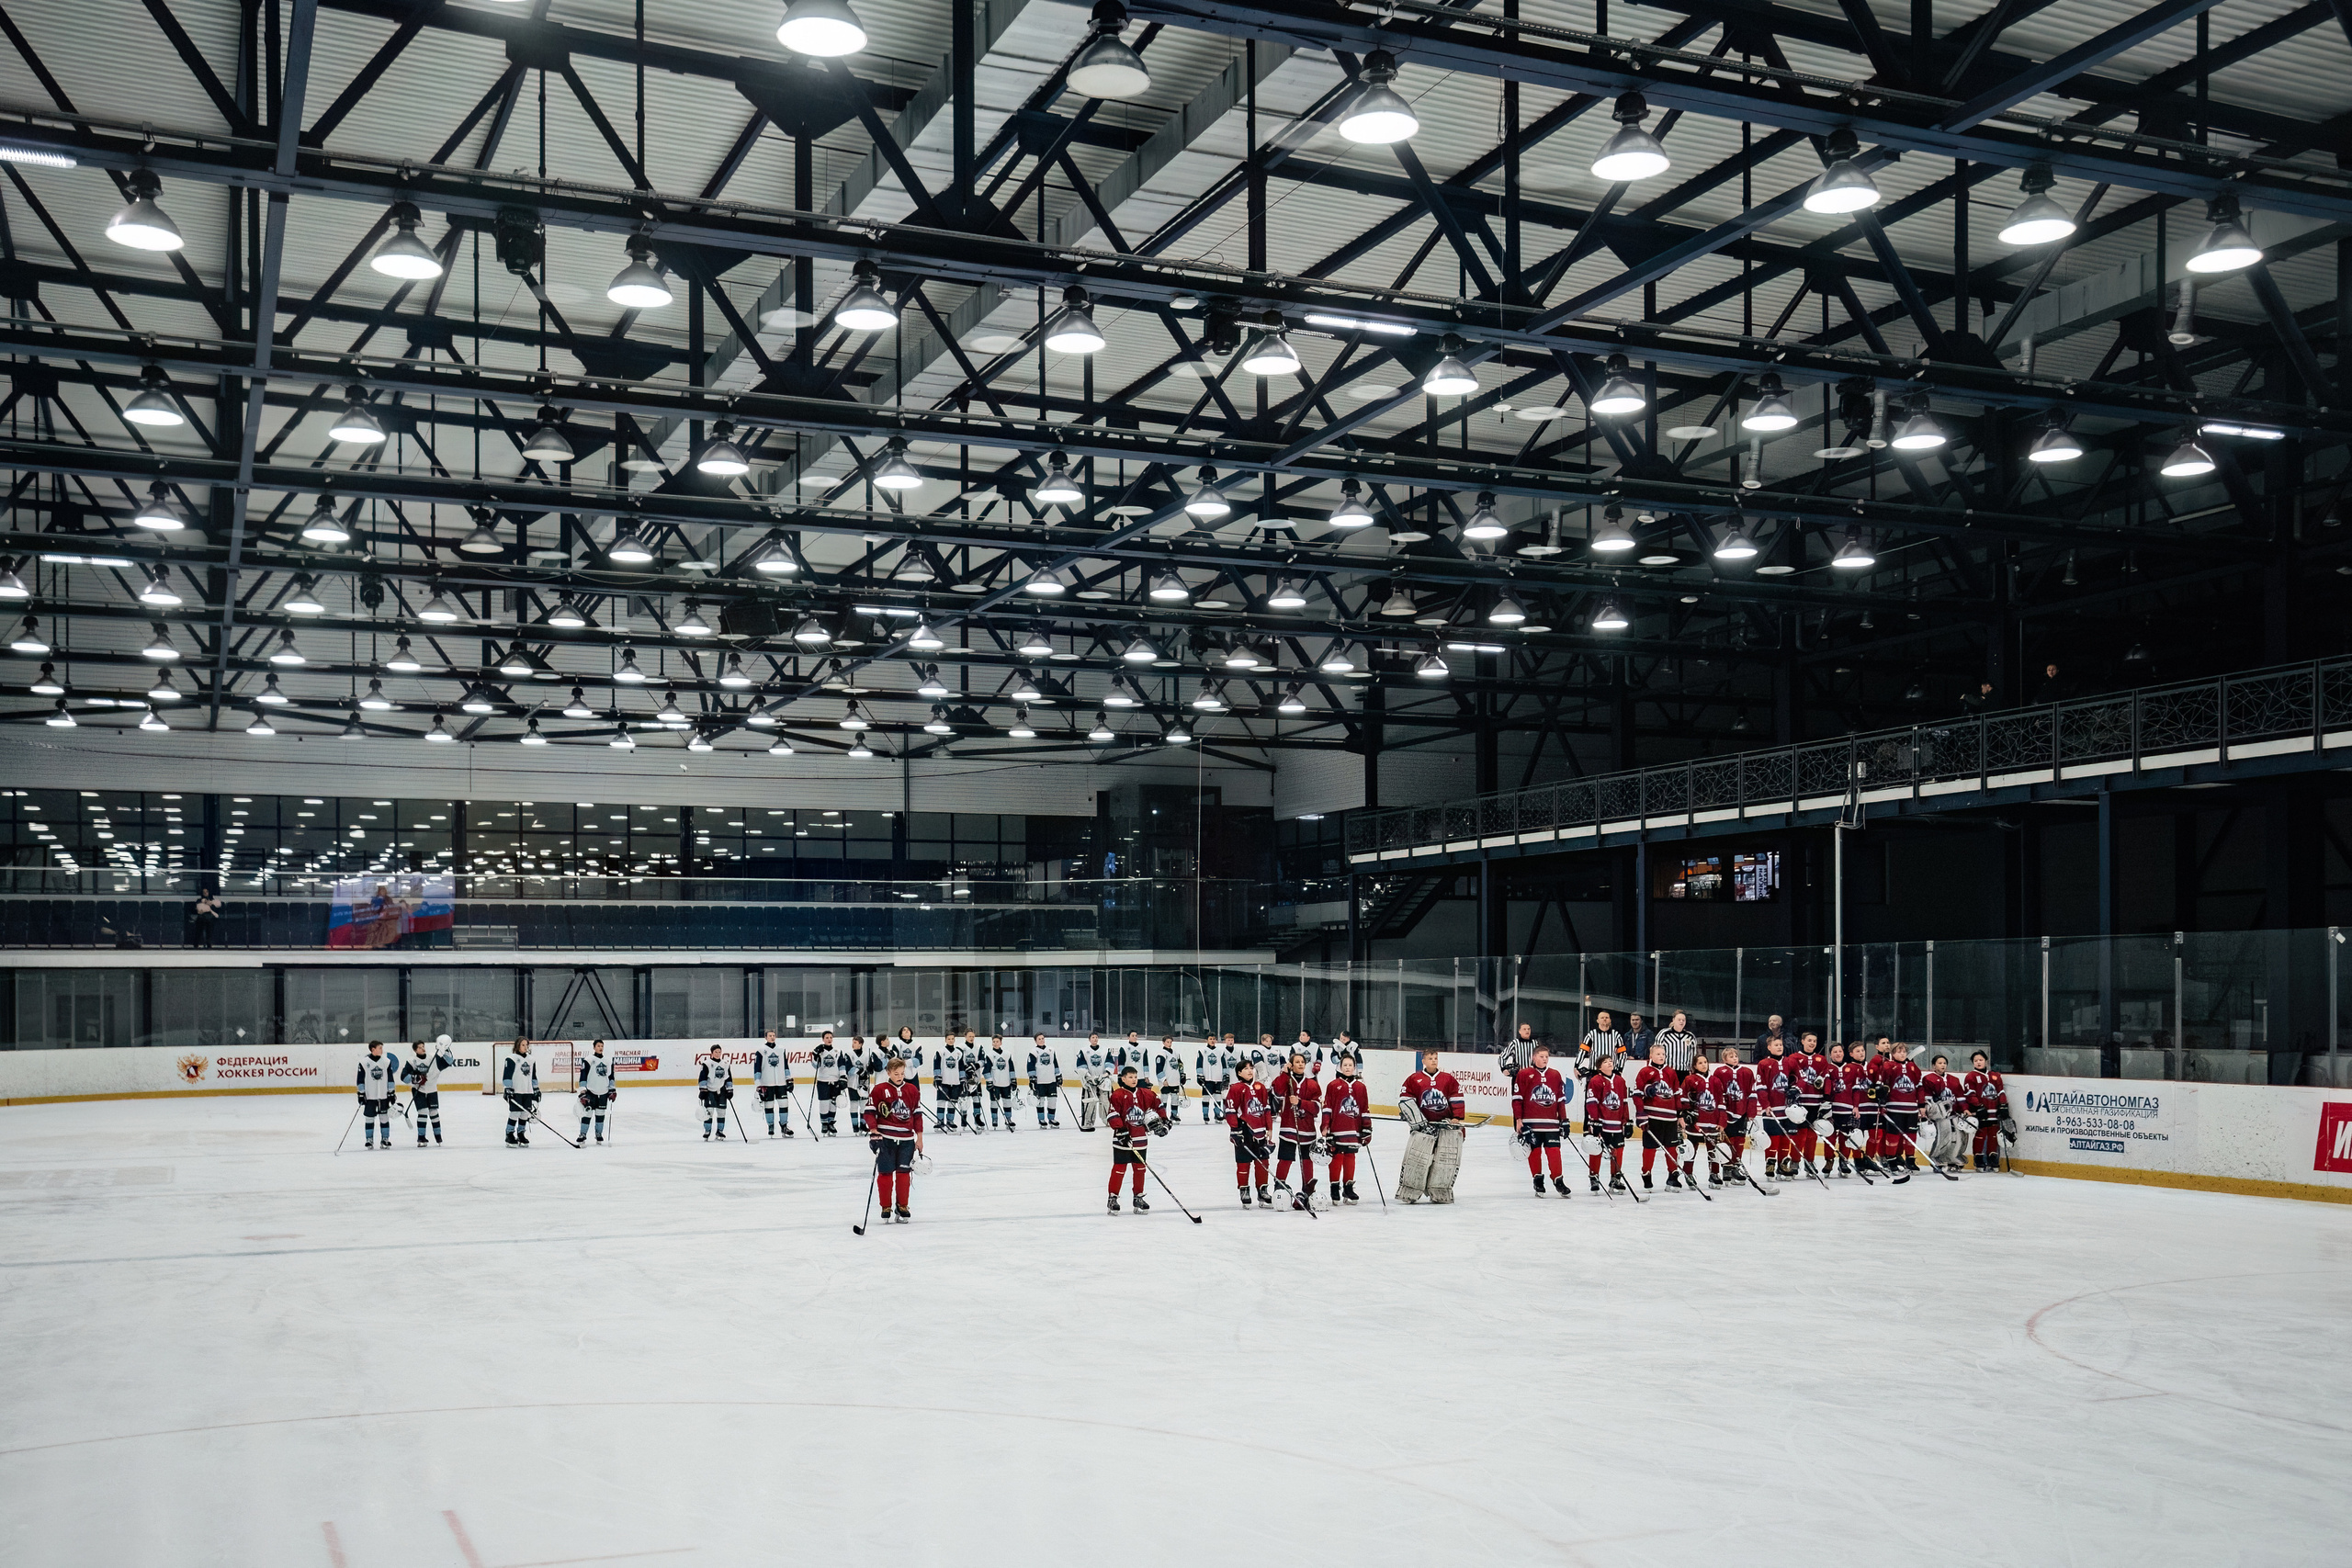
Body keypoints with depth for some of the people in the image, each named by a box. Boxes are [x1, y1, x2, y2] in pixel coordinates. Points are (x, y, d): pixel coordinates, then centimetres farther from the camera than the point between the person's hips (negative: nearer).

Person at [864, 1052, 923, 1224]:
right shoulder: (879, 1090, -2)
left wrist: (919, 1138, 10)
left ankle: (901, 1206, 14)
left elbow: (917, 1114, 11)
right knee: (885, 1173, 1)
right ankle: (886, 1207, 12)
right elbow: (869, 1111, -2)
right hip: (885, 1138, -2)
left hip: (906, 1139, 2)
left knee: (904, 1173, 2)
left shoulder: (913, 1090, 7)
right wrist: (873, 1130, -14)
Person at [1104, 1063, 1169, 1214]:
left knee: (1140, 1169, 11)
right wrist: (1120, 1130, -22)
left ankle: (1138, 1198, 22)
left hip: (1140, 1140, 5)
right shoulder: (1118, 1095, -10)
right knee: (1119, 1169, -2)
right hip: (1123, 1139, -5)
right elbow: (1113, 1115, -15)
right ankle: (1113, 1198, 8)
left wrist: (1163, 1121, 14)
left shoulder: (1145, 1094, 7)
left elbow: (1156, 1104, 20)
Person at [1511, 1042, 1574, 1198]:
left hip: (1551, 1122, 2)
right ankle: (1538, 1181, 15)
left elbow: (1561, 1099, 14)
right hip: (1531, 1122, -2)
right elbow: (1517, 1098, -2)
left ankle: (1558, 1181, 5)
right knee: (1534, 1151, 3)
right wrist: (1518, 1120, -6)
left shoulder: (1555, 1075, 10)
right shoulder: (1524, 1074, -1)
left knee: (1554, 1151, -3)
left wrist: (1564, 1119, 11)